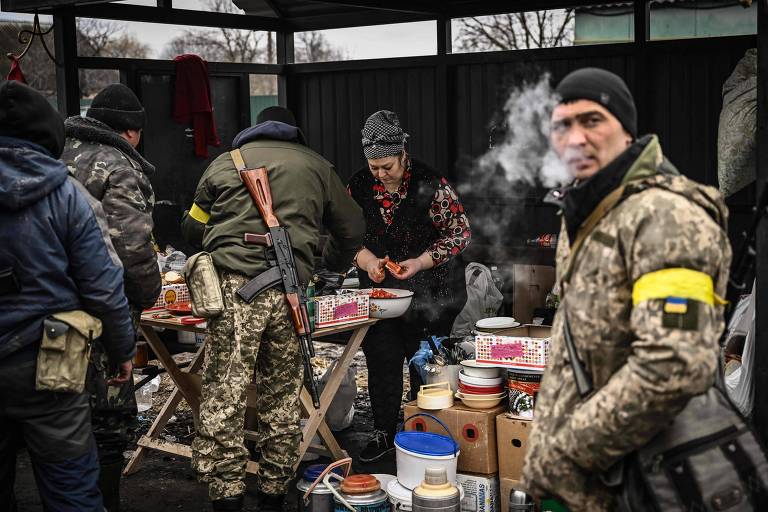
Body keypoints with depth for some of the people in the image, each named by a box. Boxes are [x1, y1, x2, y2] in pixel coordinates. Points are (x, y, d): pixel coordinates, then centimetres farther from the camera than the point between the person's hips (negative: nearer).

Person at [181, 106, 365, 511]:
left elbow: (192, 229, 23)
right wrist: (331, 267, 43)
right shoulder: (316, 166, 18)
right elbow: (351, 230, 24)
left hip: (235, 288, -1)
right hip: (289, 292, 2)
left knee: (224, 398, 0)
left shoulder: (224, 163, 17)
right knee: (282, 398, 11)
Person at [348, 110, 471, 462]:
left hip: (428, 291, -4)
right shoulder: (360, 185, -3)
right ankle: (383, 434, 19)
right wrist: (366, 259, -14)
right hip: (379, 289, 4)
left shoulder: (430, 185, -15)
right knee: (380, 361, 5)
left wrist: (421, 262, -20)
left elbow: (460, 233, -10)